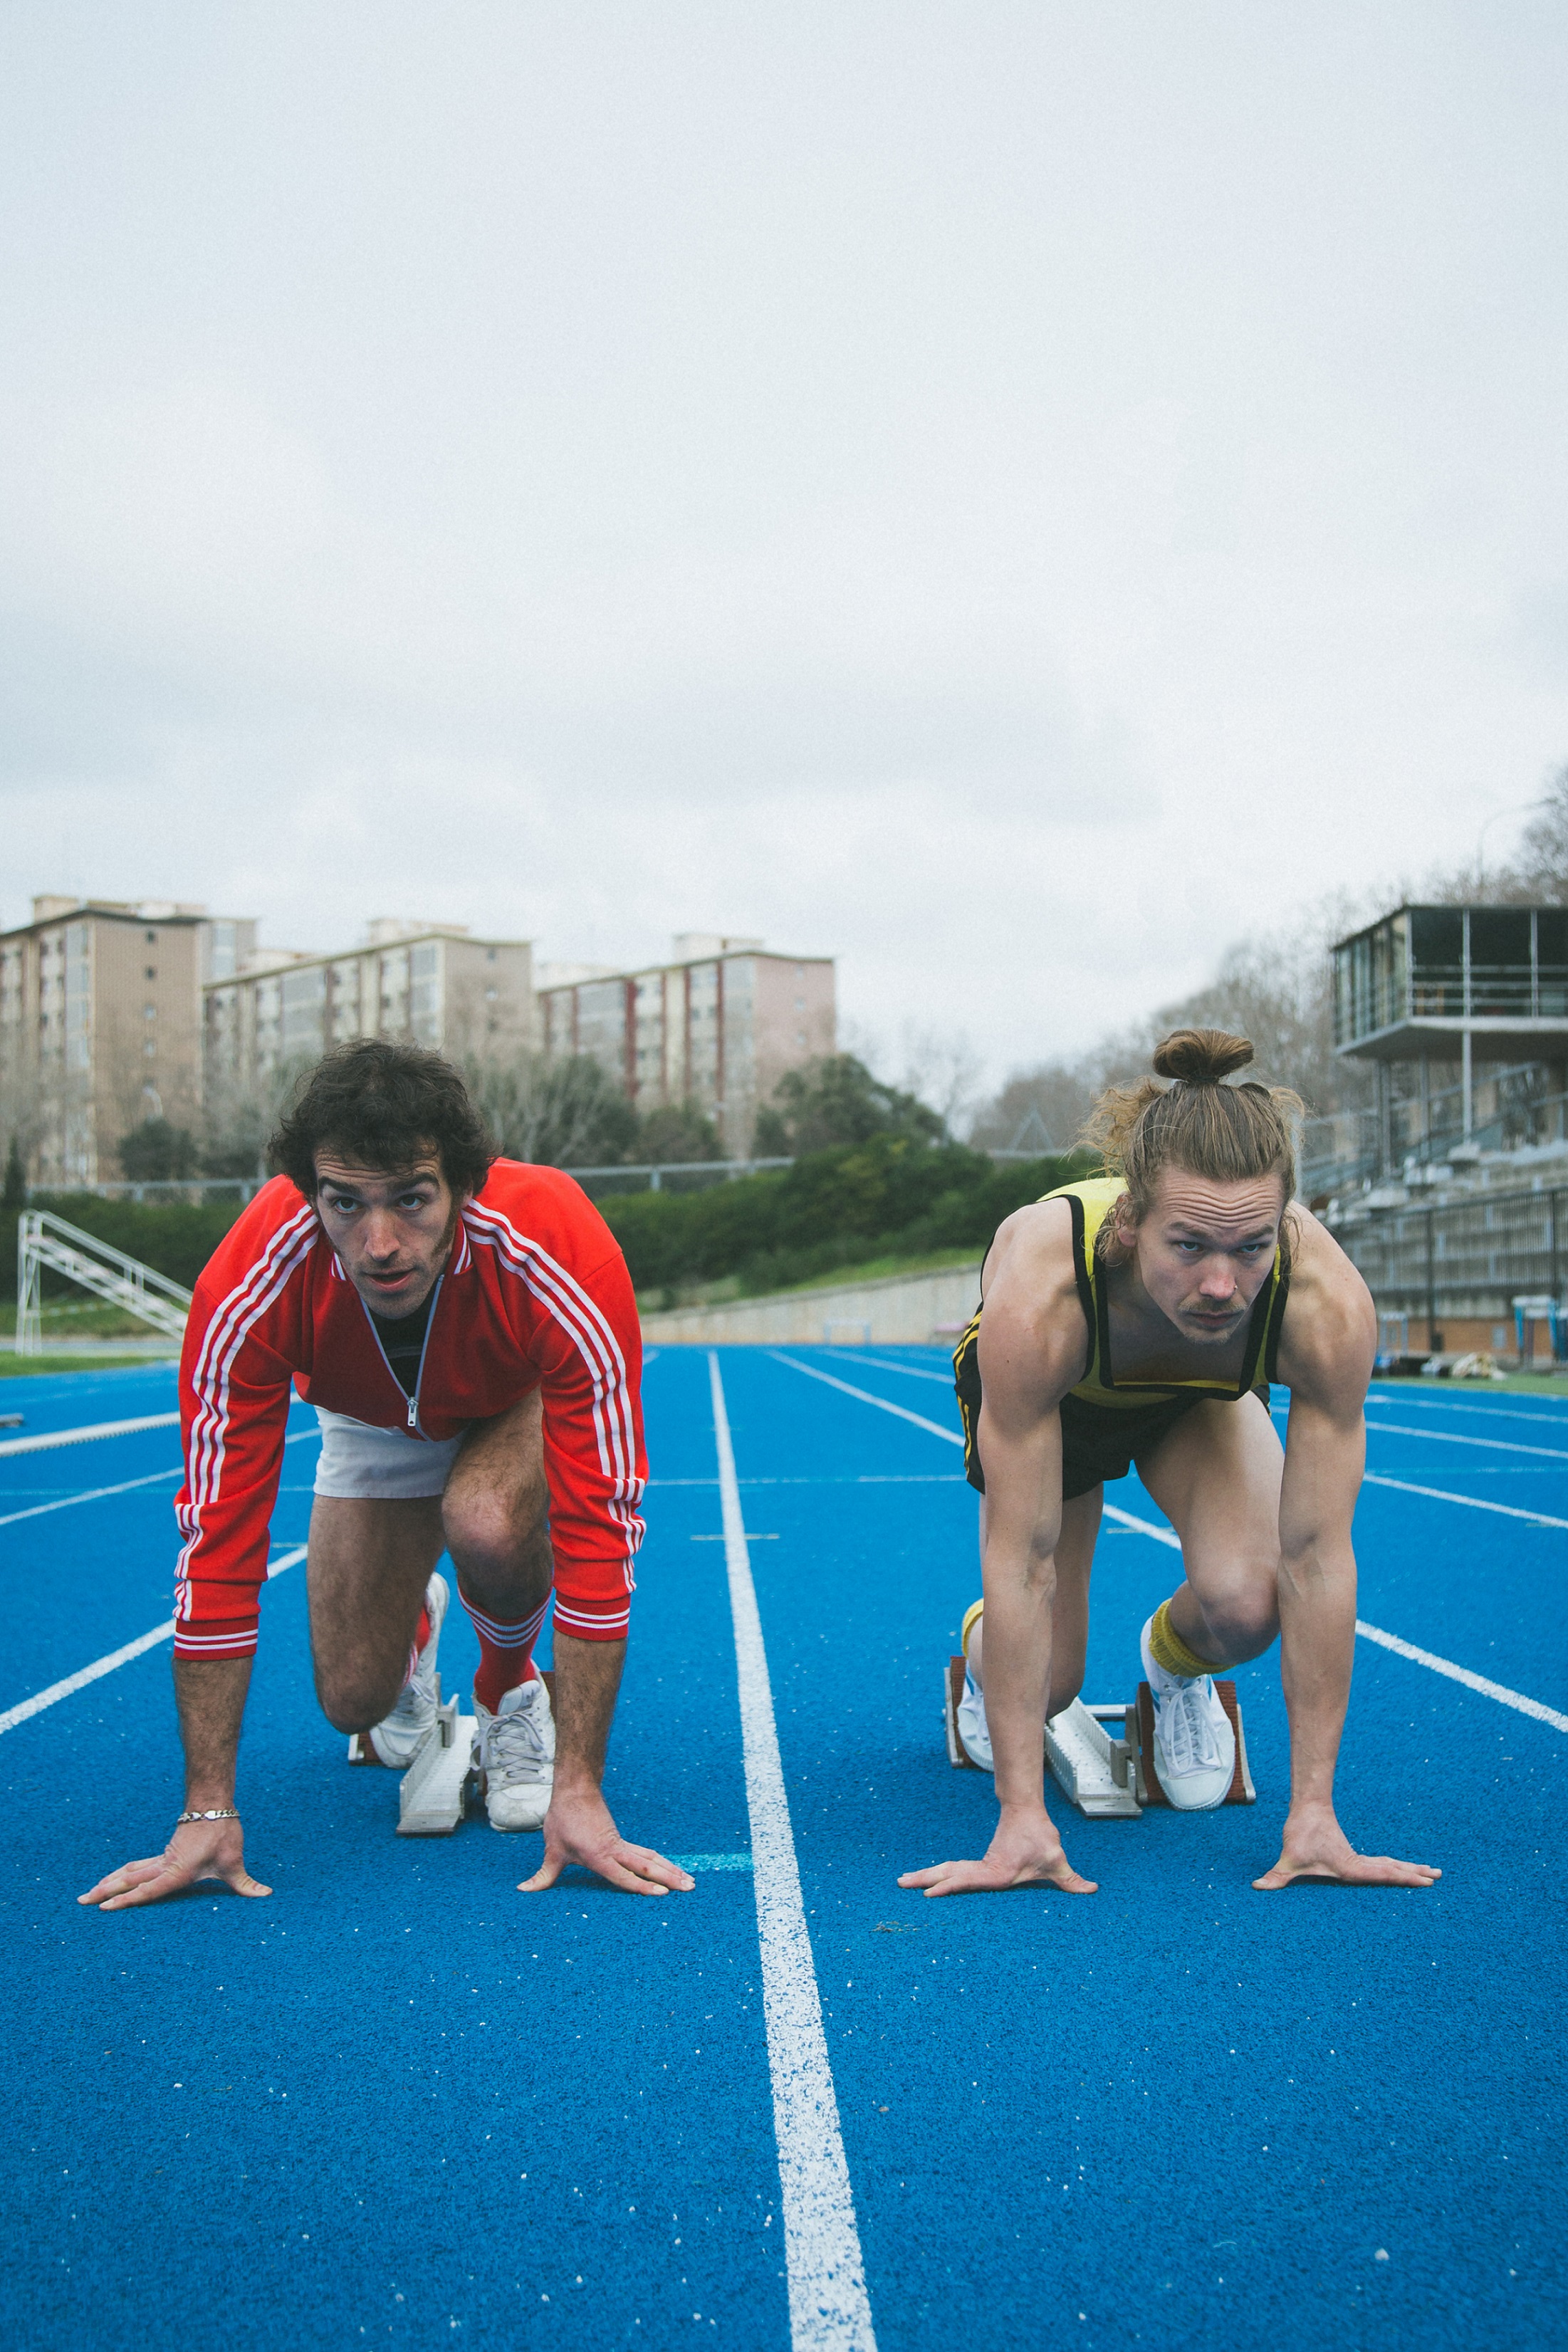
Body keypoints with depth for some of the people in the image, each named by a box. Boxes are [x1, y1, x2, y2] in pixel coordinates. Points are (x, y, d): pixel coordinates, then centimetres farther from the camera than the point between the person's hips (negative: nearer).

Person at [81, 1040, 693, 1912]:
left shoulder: (560, 1259, -43)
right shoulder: (252, 1287, -38)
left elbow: (597, 1535, -40)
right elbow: (219, 1540, -32)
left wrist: (578, 1792, -41)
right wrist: (208, 1813, -30)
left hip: (519, 1406, -2)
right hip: (375, 1426, 2)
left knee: (487, 1521, -35)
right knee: (354, 1698, -4)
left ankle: (511, 1694, -1)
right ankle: (418, 1623, 34)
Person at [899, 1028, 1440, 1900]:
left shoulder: (1329, 1304, -41)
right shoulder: (1037, 1299, -46)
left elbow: (1316, 1556, -33)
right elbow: (1023, 1562, -39)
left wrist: (1314, 1810, -31)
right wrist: (1022, 1818, -37)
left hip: (1201, 1401, 1)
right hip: (1052, 1398, -1)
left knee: (1244, 1604, -25)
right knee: (1046, 1680, -3)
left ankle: (1176, 1670, 12)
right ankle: (982, 1651, 35)